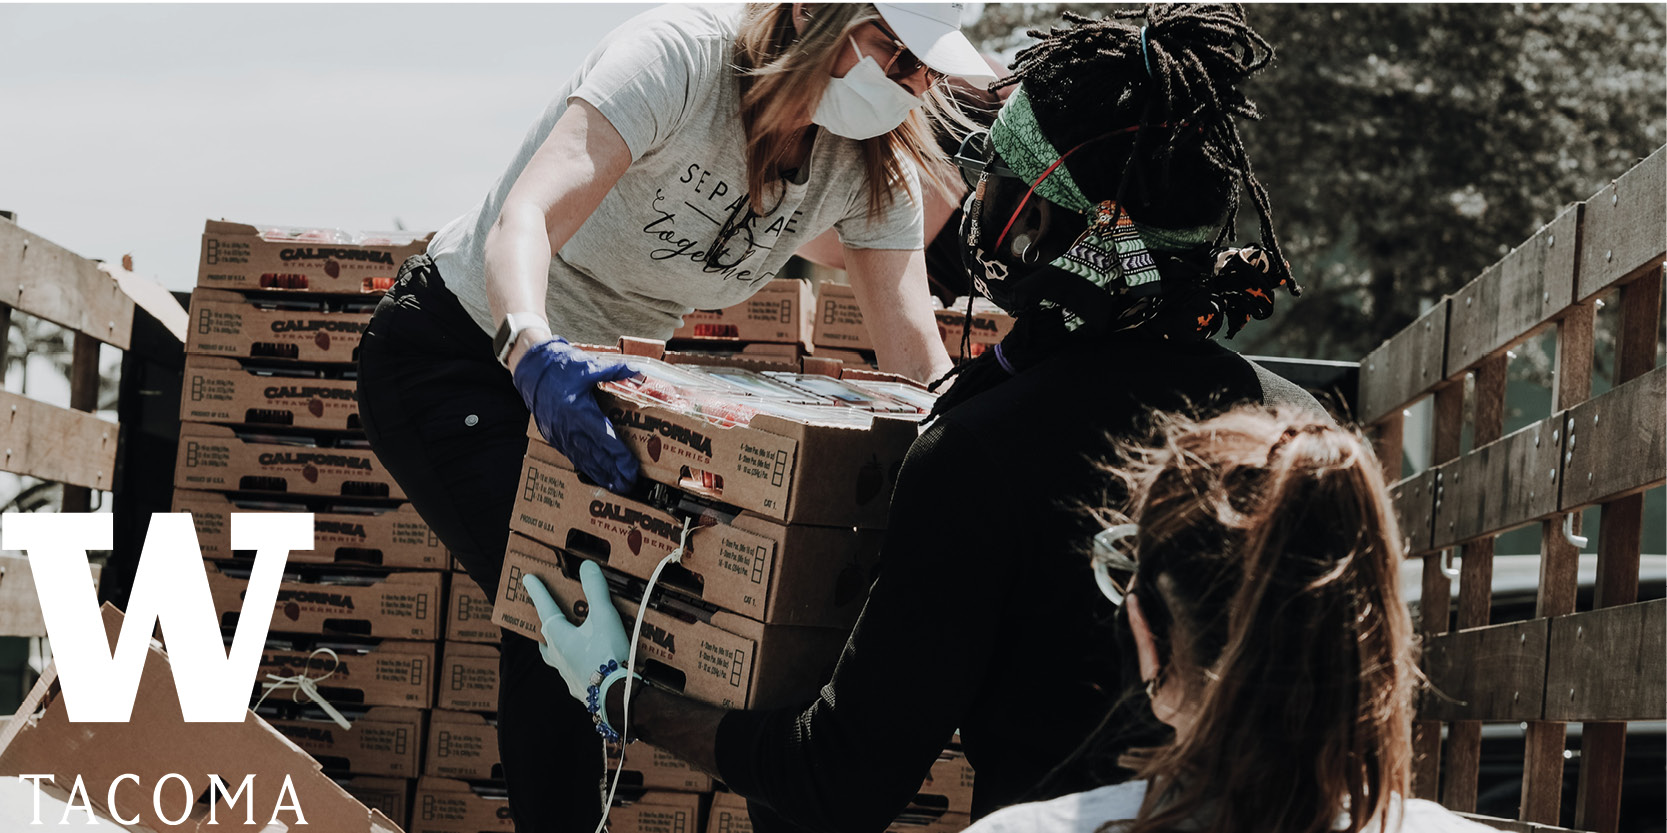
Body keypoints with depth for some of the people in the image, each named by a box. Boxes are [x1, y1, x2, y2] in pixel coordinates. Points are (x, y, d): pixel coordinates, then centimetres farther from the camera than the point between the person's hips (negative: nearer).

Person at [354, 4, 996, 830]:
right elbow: (525, 216, -41)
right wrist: (532, 349, -61)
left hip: (597, 368, 7)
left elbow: (916, 354, -13)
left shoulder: (875, 165, -9)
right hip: (458, 351, -7)